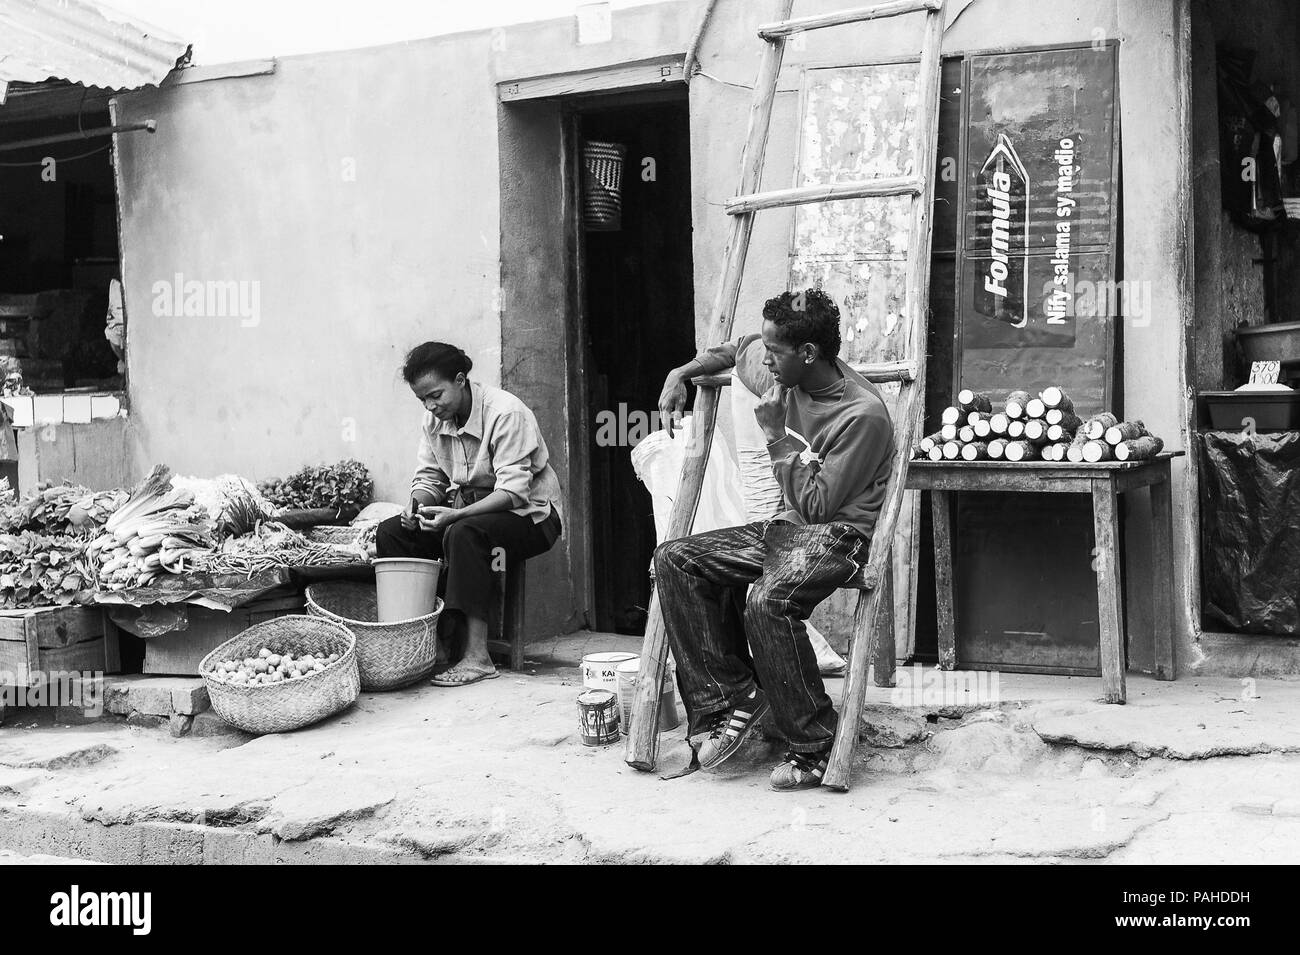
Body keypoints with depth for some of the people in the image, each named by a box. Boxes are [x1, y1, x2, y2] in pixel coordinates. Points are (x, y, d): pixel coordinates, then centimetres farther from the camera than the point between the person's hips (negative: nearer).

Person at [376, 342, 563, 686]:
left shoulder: (506, 413, -22)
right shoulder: (434, 419, 2)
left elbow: (513, 491, -27)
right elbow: (429, 476, 7)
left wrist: (456, 515, -37)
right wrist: (418, 503, -17)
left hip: (528, 513, -7)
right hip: (466, 507, 8)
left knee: (463, 534, -37)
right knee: (391, 532, -11)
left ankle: (477, 656, -37)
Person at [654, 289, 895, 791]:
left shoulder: (863, 414, -20)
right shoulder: (786, 372, 3)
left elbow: (817, 505, -20)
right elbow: (739, 349, 27)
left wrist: (777, 434, -18)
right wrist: (682, 373, 15)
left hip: (837, 533, -8)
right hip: (786, 525, 8)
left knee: (767, 601, -37)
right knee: (673, 560, -9)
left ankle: (816, 746, -20)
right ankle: (734, 695, -7)